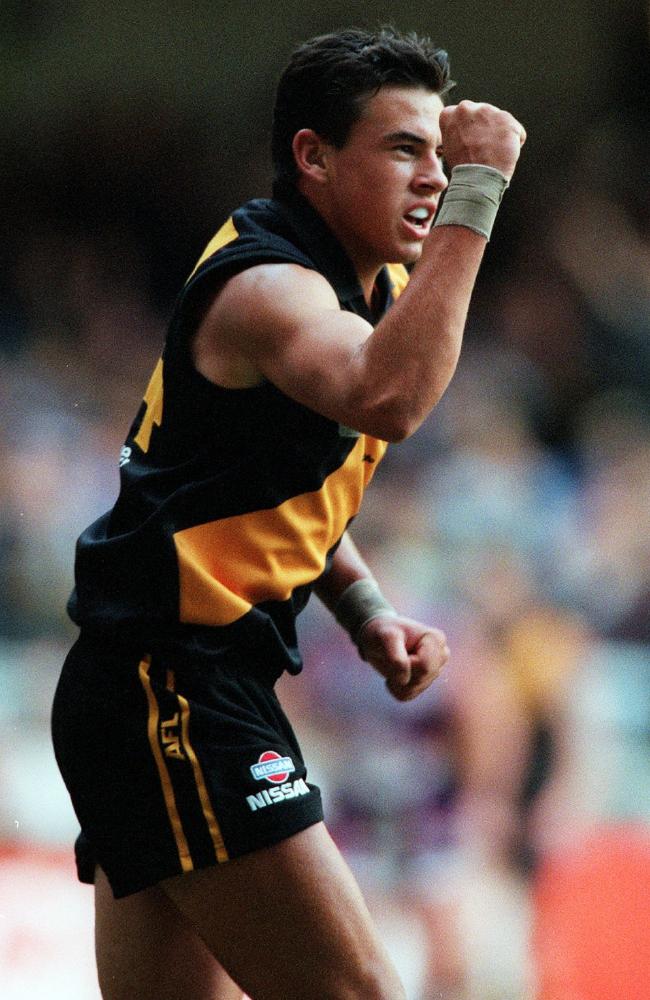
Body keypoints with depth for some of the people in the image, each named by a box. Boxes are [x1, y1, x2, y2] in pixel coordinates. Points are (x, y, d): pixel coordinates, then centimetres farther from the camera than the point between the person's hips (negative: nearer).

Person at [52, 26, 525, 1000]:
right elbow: (387, 399, -39)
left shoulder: (378, 284, 16)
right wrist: (477, 194, -35)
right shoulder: (264, 286, -16)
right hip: (170, 691, -10)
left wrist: (367, 612, 10)